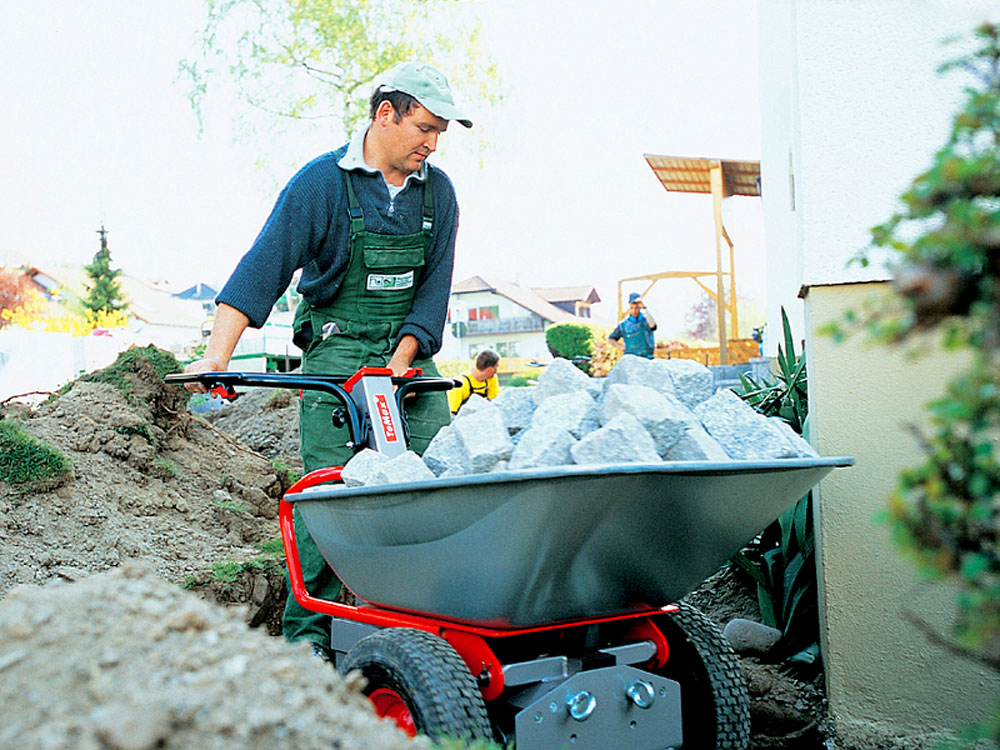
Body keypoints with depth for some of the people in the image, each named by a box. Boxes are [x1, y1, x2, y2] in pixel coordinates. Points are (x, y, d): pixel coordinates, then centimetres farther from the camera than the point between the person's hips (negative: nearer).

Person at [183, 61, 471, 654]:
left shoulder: (437, 191, 6)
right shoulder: (322, 182, -7)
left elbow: (435, 287, 4)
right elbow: (263, 267, -13)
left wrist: (402, 360, -9)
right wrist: (217, 356, -22)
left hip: (411, 352, 4)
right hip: (336, 351, -4)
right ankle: (307, 633, 1)